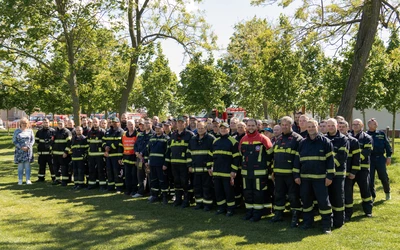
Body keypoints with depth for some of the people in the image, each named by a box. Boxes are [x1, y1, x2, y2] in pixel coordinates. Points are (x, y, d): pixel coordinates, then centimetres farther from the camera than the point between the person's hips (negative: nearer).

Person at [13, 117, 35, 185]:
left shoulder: (30, 131, 7)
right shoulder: (17, 131, 4)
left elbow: (33, 140, 5)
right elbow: (14, 141, 1)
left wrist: (28, 147, -10)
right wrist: (21, 147, -11)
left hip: (28, 151, 1)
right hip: (19, 151, -1)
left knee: (27, 165, 1)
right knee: (20, 165, 1)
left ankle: (28, 180, 5)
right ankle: (20, 180, 8)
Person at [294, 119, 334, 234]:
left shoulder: (325, 141, -1)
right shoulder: (302, 143, 10)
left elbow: (330, 159, -3)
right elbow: (297, 159, 11)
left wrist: (330, 176, -8)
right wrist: (296, 175, 5)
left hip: (320, 177, -4)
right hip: (304, 177, 4)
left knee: (323, 200, -3)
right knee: (306, 200, 10)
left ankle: (327, 225, 6)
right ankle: (307, 222, 23)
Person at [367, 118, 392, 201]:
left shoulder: (381, 134, 8)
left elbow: (387, 145, 8)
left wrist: (389, 156, 1)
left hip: (380, 158, 1)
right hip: (369, 159, 0)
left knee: (384, 177, 6)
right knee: (370, 178, 1)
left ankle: (387, 193, 30)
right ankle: (372, 195, 16)